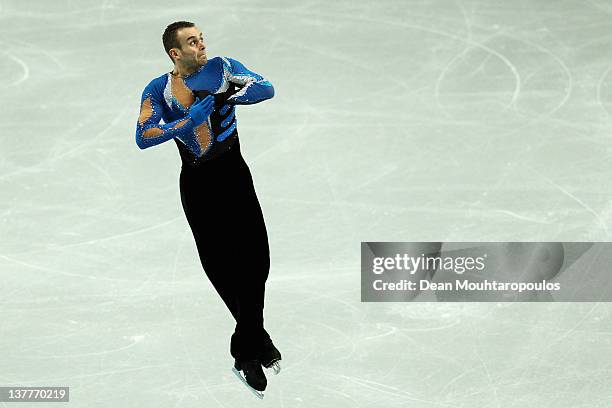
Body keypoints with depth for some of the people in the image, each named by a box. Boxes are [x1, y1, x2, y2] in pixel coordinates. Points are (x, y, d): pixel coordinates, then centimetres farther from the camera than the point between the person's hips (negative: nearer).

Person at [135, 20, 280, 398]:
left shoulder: (222, 68, -1)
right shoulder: (159, 90, -3)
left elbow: (267, 89, -12)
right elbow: (142, 137, -15)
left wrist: (222, 97, -25)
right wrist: (188, 121, -24)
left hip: (234, 173, 0)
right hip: (197, 183, 0)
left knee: (254, 256, -8)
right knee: (218, 263, 2)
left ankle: (248, 349, 6)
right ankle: (257, 340, 18)